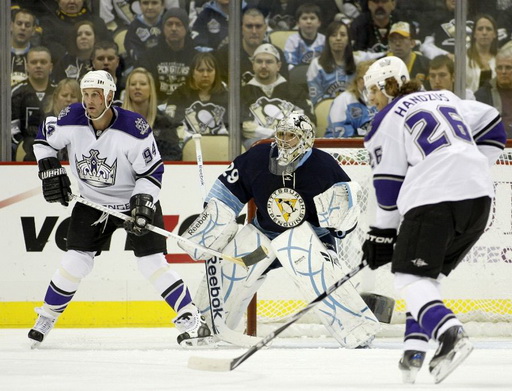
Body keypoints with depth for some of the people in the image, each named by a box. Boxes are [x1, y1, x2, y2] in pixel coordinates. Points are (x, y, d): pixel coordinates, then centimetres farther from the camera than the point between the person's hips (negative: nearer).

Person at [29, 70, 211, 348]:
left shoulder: (134, 129, -25)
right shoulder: (71, 120, -15)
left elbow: (152, 171, -16)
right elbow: (44, 138, 5)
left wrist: (142, 205, -25)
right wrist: (50, 171, -4)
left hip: (135, 200, -3)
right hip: (91, 203, 3)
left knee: (151, 263, -11)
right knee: (75, 260, -4)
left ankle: (191, 320, -5)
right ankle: (46, 318, 14)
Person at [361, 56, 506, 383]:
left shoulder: (389, 120, 5)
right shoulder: (445, 99, 23)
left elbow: (389, 183, 3)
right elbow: (493, 125, 25)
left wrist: (382, 233, 10)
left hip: (433, 197, -7)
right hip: (478, 196, 7)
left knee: (409, 277, -2)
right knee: (429, 274, 18)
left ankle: (450, 334, -25)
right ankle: (415, 349, 6)